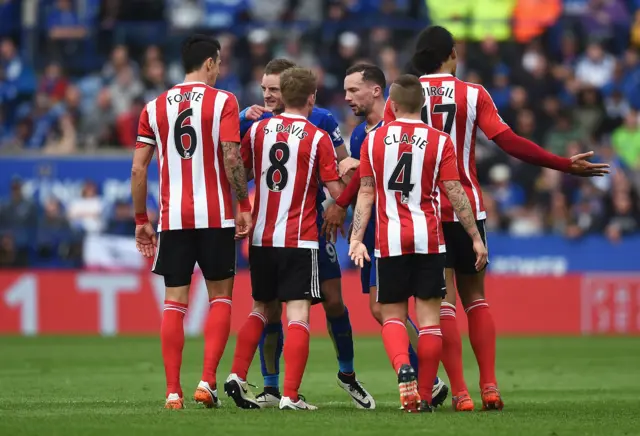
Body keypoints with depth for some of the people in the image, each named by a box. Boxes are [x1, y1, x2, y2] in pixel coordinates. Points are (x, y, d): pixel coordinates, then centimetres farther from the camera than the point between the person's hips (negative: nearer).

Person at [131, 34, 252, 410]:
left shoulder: (155, 108, 8)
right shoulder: (223, 101, -3)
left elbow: (138, 169, 6)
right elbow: (231, 158, -12)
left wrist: (141, 220, 13)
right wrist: (244, 205, -4)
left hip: (173, 219, 3)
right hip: (215, 216, -3)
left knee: (174, 303, 6)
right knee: (221, 297, 9)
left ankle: (173, 391, 1)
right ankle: (208, 381, -5)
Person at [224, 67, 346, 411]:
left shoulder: (258, 130, 5)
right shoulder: (318, 138, -6)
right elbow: (337, 191, -6)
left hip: (261, 237, 4)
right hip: (299, 239, -4)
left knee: (260, 308, 20)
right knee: (298, 314, -5)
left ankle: (237, 376, 8)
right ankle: (290, 395, -13)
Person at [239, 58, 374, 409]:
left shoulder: (321, 121, -5)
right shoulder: (256, 121, 0)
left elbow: (345, 165, 0)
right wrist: (244, 118, -23)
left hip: (312, 225, -1)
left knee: (333, 302, -1)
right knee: (269, 308, -2)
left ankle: (347, 375, 20)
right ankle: (271, 389, 7)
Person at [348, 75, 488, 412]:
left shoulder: (374, 140, 3)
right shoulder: (439, 141, -1)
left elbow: (366, 193, 3)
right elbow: (454, 194, -3)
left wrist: (356, 239, 4)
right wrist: (476, 237, 3)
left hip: (390, 241, 1)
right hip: (429, 239, -1)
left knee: (392, 315, 8)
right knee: (429, 315, 4)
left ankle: (402, 366, -21)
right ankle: (424, 396, 3)